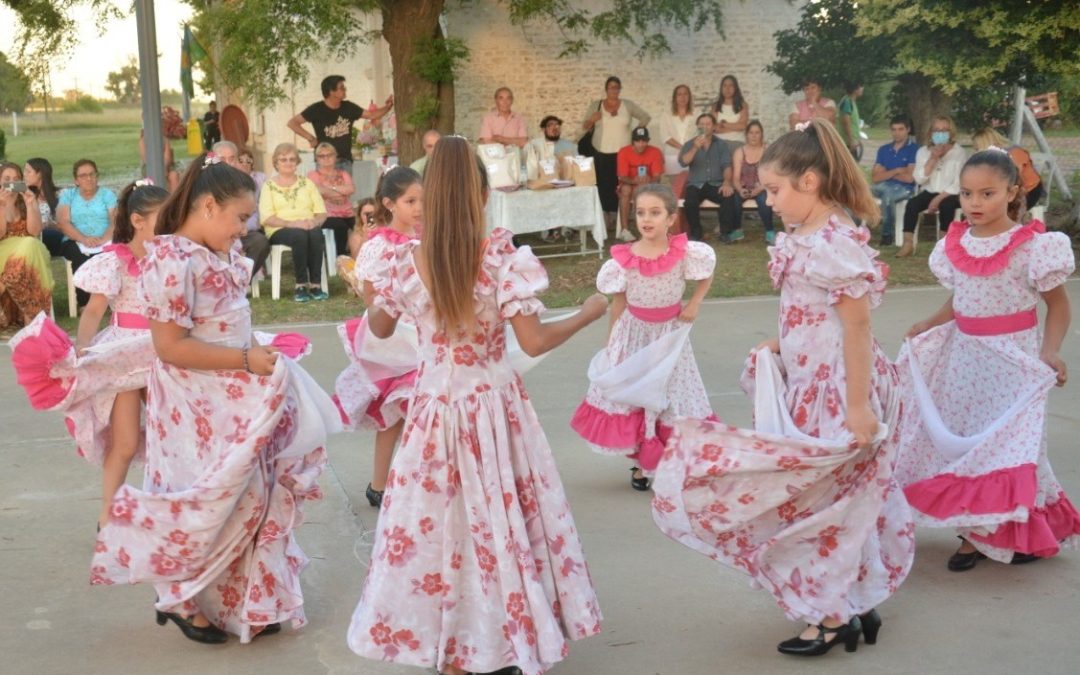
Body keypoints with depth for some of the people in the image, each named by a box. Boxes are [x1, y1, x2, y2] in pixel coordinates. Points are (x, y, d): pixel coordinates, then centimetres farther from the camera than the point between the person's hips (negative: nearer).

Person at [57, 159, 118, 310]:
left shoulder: (107, 194, 14)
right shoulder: (67, 195, 15)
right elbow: (62, 222, 0)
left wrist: (103, 239, -21)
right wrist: (84, 239, -18)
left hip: (105, 243, 0)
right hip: (76, 242, 0)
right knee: (81, 256, -35)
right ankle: (84, 303, -31)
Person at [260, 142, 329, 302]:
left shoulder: (307, 183, 19)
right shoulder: (269, 186, 8)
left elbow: (322, 212, 10)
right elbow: (266, 218, -6)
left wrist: (315, 221, -14)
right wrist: (292, 223, -20)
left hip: (309, 228, 3)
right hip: (280, 231, -3)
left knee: (316, 234, -33)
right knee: (300, 235, -37)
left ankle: (316, 285, -31)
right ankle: (301, 285, -32)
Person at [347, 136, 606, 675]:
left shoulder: (406, 261, -8)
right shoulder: (503, 256, -15)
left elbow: (379, 329, 9)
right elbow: (534, 342, -14)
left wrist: (371, 286, 30)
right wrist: (588, 314, 2)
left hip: (436, 408, 2)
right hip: (493, 408, -1)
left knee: (437, 520, 14)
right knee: (500, 518, 12)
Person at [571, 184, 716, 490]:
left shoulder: (685, 253, -14)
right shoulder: (623, 259, -12)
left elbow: (706, 277, 6)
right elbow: (618, 303, -2)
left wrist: (694, 305, -8)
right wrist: (610, 344, 2)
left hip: (670, 335, 0)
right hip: (634, 333, 0)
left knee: (671, 395, 7)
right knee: (633, 394, 6)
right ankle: (643, 463, 21)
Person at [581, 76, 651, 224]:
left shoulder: (628, 105, 5)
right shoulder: (596, 105, 5)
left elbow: (645, 117, 13)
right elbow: (584, 127, 7)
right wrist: (592, 120, -14)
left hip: (622, 152, 0)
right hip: (601, 153, 0)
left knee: (620, 184, -6)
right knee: (603, 184, -6)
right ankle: (605, 215, -3)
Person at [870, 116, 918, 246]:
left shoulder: (914, 149, 1)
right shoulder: (883, 150, 17)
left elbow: (909, 178, -6)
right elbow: (875, 177, 7)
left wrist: (886, 174, 6)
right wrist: (896, 171, -4)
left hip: (904, 188, -5)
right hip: (884, 187, 5)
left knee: (887, 194, -38)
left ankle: (888, 234, -23)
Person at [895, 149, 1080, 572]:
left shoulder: (1031, 246, -14)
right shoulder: (956, 244, 2)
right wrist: (928, 326, 3)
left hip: (1013, 357, -6)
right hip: (963, 354, 6)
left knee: (1009, 443, -2)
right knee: (964, 440, 8)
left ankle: (1023, 533, 15)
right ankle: (977, 533, 18)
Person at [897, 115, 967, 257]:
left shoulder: (959, 153, -6)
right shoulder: (923, 152, 4)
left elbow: (959, 184, -13)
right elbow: (919, 179, -7)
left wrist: (939, 198, -21)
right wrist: (933, 158, -16)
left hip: (950, 194, -3)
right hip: (929, 192, 3)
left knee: (945, 205, -36)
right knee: (911, 204, -26)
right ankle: (908, 244, -25)